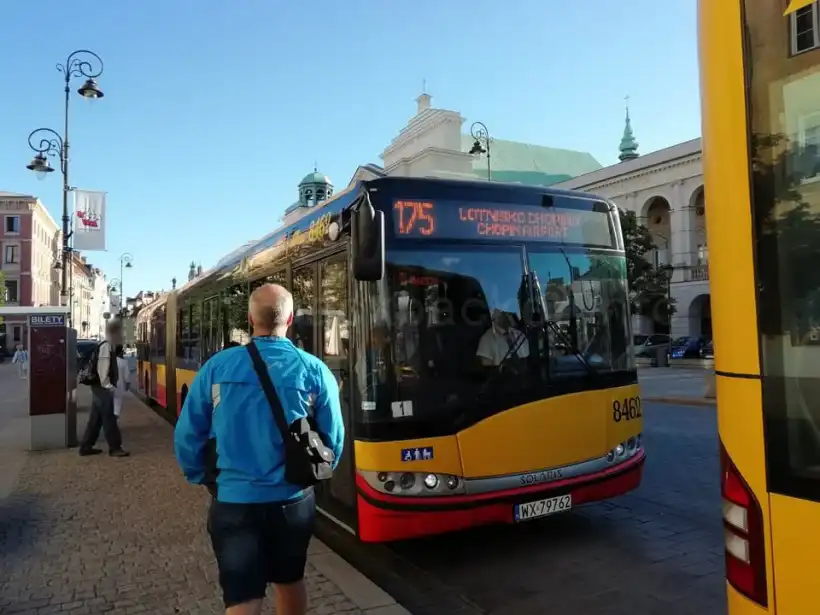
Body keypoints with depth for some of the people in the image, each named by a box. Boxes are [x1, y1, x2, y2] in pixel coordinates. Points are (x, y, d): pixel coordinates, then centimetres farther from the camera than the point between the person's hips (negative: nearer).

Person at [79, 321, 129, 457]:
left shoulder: (109, 346, 13)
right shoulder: (106, 346, -17)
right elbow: (102, 369, -22)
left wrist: (109, 385, 15)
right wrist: (108, 386, -20)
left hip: (101, 387, 10)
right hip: (103, 388, -10)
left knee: (96, 418, 14)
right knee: (109, 418, -2)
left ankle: (86, 447, 21)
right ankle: (115, 448, 6)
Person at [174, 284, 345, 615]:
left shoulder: (216, 367, -9)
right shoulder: (314, 371, -9)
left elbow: (186, 436, -2)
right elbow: (333, 440, -2)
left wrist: (203, 478, 14)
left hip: (233, 501, -1)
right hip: (293, 501, 2)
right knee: (290, 582, 25)